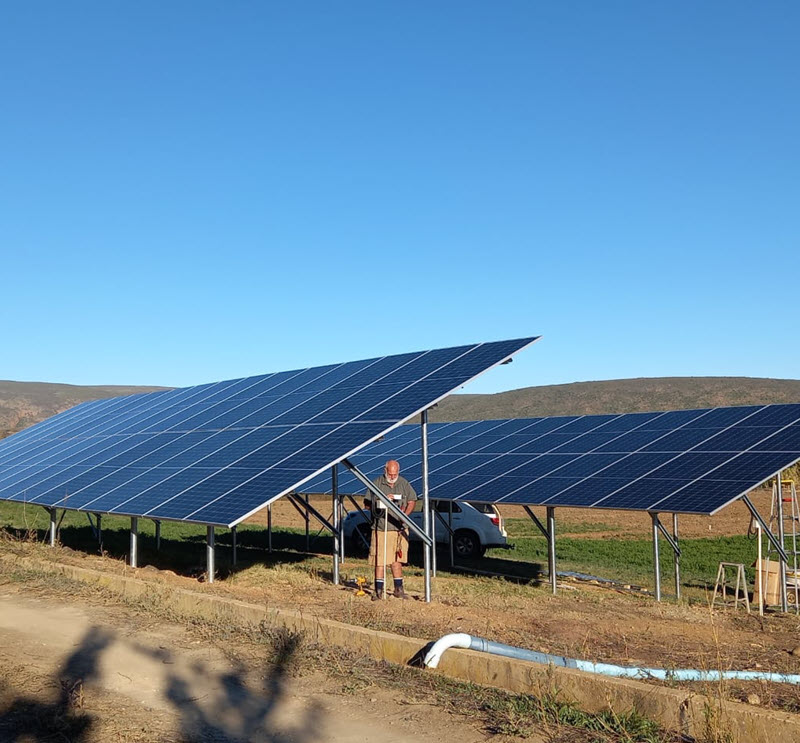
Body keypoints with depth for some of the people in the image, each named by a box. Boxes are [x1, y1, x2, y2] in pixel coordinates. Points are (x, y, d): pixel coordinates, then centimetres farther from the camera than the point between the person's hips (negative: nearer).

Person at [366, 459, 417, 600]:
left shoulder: (404, 484, 8)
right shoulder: (376, 484, -1)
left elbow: (412, 500, 14)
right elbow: (368, 504, -2)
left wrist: (405, 514, -2)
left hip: (399, 529, 3)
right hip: (381, 529, -2)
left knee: (397, 560, 9)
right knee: (380, 560, -1)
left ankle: (398, 589, 17)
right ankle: (378, 590, 8)